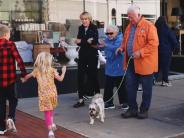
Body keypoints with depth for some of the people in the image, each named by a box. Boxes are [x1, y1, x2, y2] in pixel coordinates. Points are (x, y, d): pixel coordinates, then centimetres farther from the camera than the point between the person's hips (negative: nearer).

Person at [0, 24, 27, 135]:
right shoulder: (10, 44, -8)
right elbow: (19, 59, -13)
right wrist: (24, 73, -6)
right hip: (9, 78, -3)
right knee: (13, 100, 15)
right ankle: (11, 118, -10)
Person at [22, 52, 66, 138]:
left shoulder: (37, 70, 3)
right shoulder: (52, 70, -3)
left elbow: (27, 76, 18)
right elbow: (60, 79, -2)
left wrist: (24, 79, 41)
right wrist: (63, 71, 15)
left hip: (43, 95, -1)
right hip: (52, 93, 1)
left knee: (47, 112, 1)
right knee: (51, 109, 28)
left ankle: (50, 131, -3)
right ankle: (52, 123, 26)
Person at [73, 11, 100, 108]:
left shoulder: (94, 28, -5)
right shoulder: (80, 28, 10)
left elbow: (95, 41, -18)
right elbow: (78, 42, 3)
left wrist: (82, 41, -17)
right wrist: (88, 42, -14)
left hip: (92, 55, -5)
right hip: (82, 55, 5)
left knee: (93, 76, 2)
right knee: (80, 76, 3)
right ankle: (81, 99, 11)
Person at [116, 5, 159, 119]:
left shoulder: (149, 26, -10)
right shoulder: (129, 26, 13)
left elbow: (154, 43, -17)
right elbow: (125, 41, 25)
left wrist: (140, 52, -24)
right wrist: (122, 47, 5)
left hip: (144, 63, -7)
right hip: (131, 62, 7)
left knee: (146, 88, 6)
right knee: (130, 86, 9)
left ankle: (144, 110, 17)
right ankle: (132, 109, 21)